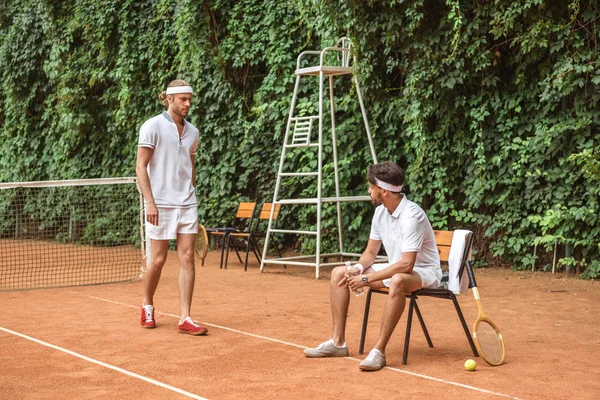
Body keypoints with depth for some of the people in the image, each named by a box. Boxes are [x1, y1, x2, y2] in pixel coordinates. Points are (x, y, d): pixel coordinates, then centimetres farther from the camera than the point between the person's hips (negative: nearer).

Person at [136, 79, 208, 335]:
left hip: (187, 204, 5)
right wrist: (150, 202, -15)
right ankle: (147, 306, 27)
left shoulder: (192, 132, 11)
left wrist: (191, 197, 16)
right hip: (161, 204, -5)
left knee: (187, 258, -2)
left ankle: (185, 319, 0)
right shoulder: (153, 126, -5)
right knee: (158, 259, 3)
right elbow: (141, 166, -8)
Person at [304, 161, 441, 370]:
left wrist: (367, 279, -29)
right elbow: (370, 253, 10)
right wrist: (358, 269, -13)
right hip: (396, 268, 9)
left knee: (397, 281, -44)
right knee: (338, 273, 1)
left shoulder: (411, 215, -26)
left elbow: (406, 265, -32)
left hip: (423, 272, -9)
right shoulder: (380, 212, 0)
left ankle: (379, 351, -36)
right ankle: (338, 343, 1)